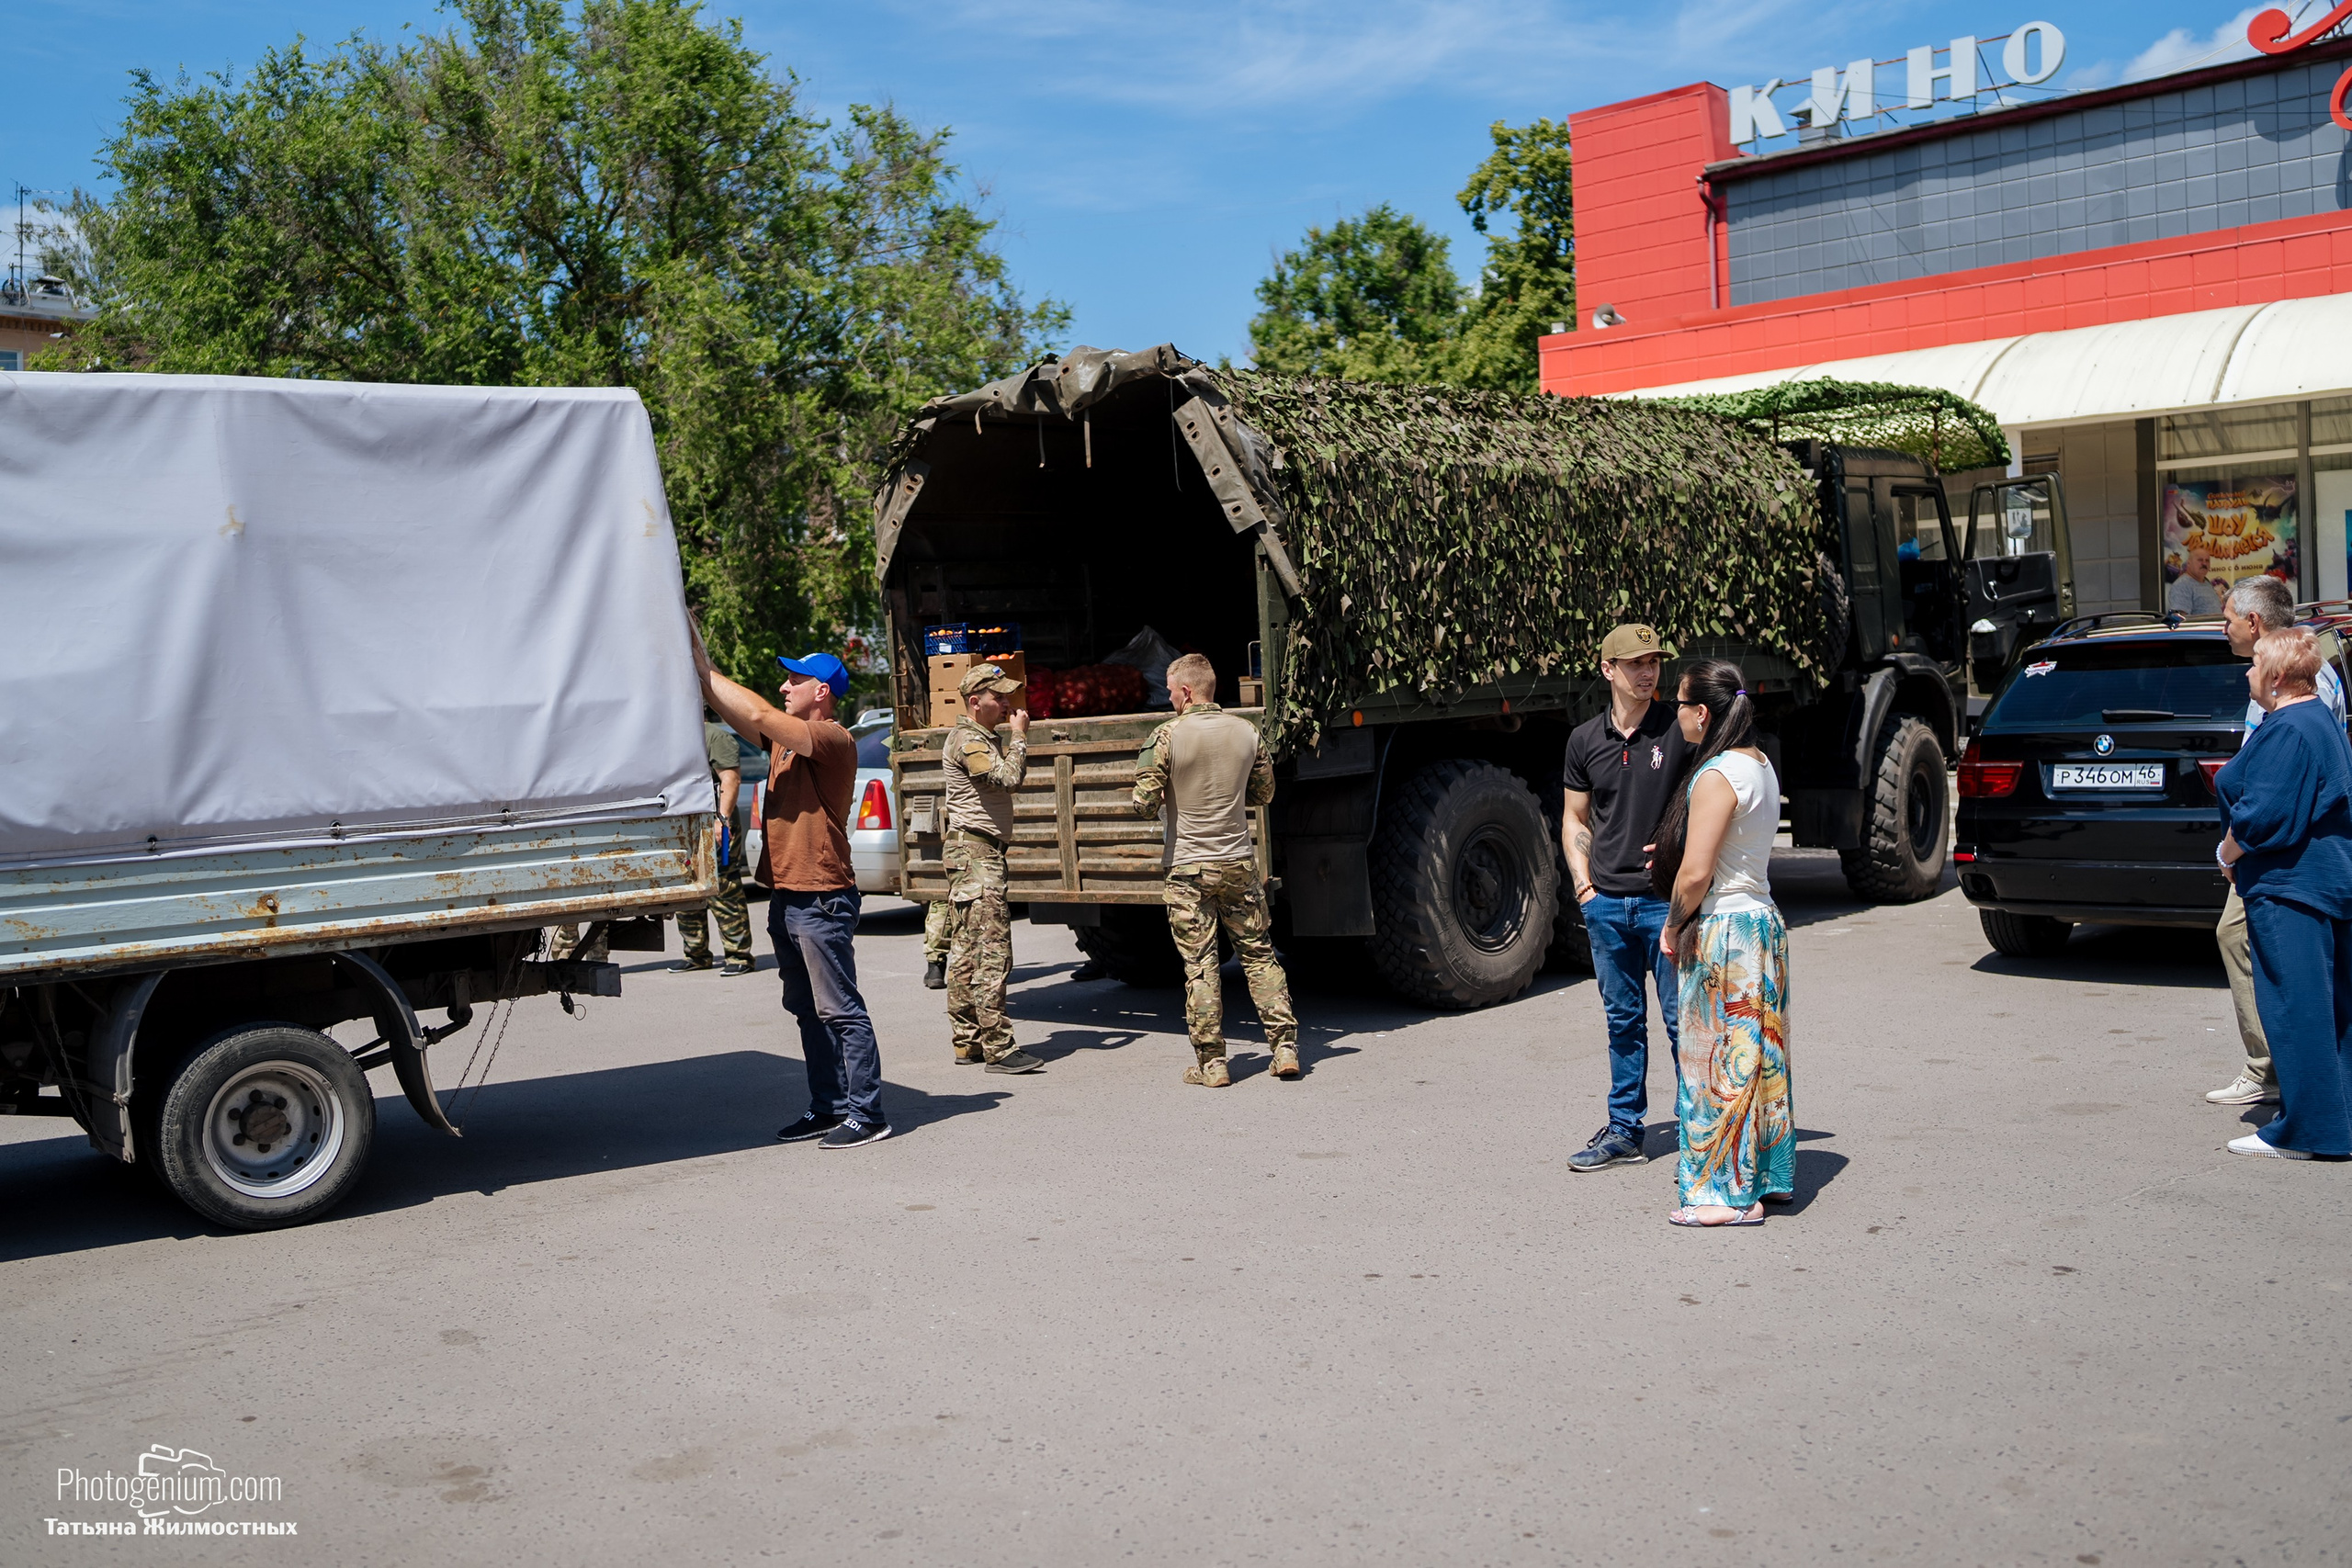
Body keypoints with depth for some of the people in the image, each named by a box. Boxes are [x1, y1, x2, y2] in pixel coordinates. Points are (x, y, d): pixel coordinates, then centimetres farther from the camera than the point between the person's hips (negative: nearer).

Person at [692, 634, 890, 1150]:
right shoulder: (785, 738, 15)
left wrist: (706, 670, -12)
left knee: (840, 1010, -6)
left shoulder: (833, 739, -12)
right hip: (785, 895, 10)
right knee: (807, 1010, 13)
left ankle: (867, 1114, -2)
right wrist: (700, 674, -1)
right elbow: (739, 717, 9)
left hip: (822, 898, -9)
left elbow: (759, 714, -20)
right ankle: (829, 1107, 20)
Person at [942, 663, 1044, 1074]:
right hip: (976, 852, -11)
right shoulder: (966, 740, -12)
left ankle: (966, 1041, 16)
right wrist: (1020, 736, -12)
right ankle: (998, 1049, -13)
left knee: (967, 950, 11)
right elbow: (1009, 778, -22)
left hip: (981, 852, 11)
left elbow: (1012, 778, 23)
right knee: (992, 951, -12)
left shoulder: (984, 738, 20)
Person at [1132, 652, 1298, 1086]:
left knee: (1200, 966, 3)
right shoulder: (1247, 732, 2)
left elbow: (1145, 804, -10)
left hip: (1188, 867, -3)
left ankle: (1211, 1062, 5)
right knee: (1259, 955, 12)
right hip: (1239, 863, 3)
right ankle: (1285, 1048, 10)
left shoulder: (1167, 736, -11)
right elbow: (1263, 793, 13)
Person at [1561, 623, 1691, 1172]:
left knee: (1682, 1019, 0)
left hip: (1667, 899, -4)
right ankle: (1624, 1131, 23)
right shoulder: (1585, 739, 8)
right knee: (1622, 1019, 13)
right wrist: (1584, 886, 6)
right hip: (1606, 903, 4)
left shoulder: (1681, 729, -4)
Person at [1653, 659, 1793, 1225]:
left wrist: (1674, 927, -7)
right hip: (1762, 918, 9)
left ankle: (1732, 1193, 6)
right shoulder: (1760, 765, 10)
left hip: (1724, 928, -9)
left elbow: (1695, 875, -22)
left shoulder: (1716, 776, -19)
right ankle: (1764, 1173, 25)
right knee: (1749, 1053, 16)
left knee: (1721, 1057, -1)